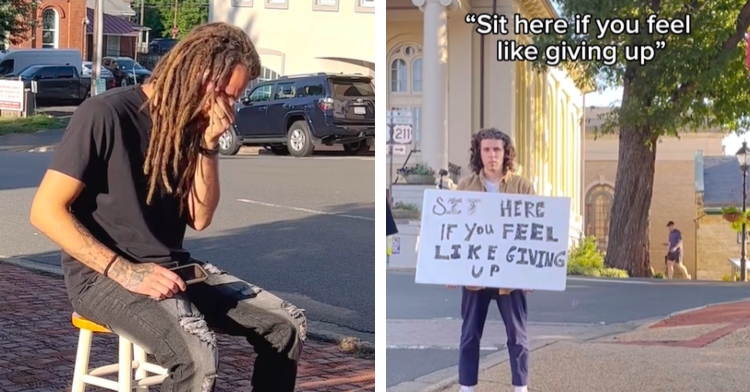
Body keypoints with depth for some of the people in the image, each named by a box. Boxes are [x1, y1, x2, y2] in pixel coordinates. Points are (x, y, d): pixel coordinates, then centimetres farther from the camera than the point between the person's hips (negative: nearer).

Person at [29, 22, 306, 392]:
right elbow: (46, 211, -17)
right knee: (196, 356, -33)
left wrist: (208, 145, -8)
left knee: (288, 324, -2)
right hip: (103, 274, -7)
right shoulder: (106, 115, -15)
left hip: (172, 267, 7)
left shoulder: (190, 125, 5)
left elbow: (199, 219, 5)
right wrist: (125, 271, -24)